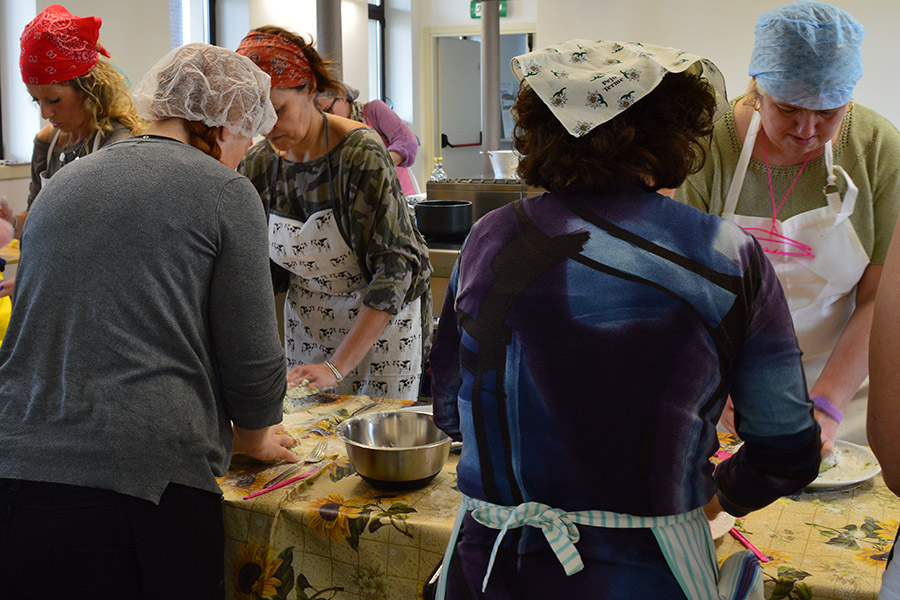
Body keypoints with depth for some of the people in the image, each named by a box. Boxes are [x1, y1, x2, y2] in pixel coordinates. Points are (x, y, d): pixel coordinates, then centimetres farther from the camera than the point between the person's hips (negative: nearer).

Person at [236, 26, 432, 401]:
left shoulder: (360, 155, -23)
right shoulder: (258, 165, -6)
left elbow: (394, 270, -26)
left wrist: (337, 366, -30)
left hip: (382, 318, -4)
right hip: (307, 323, 4)